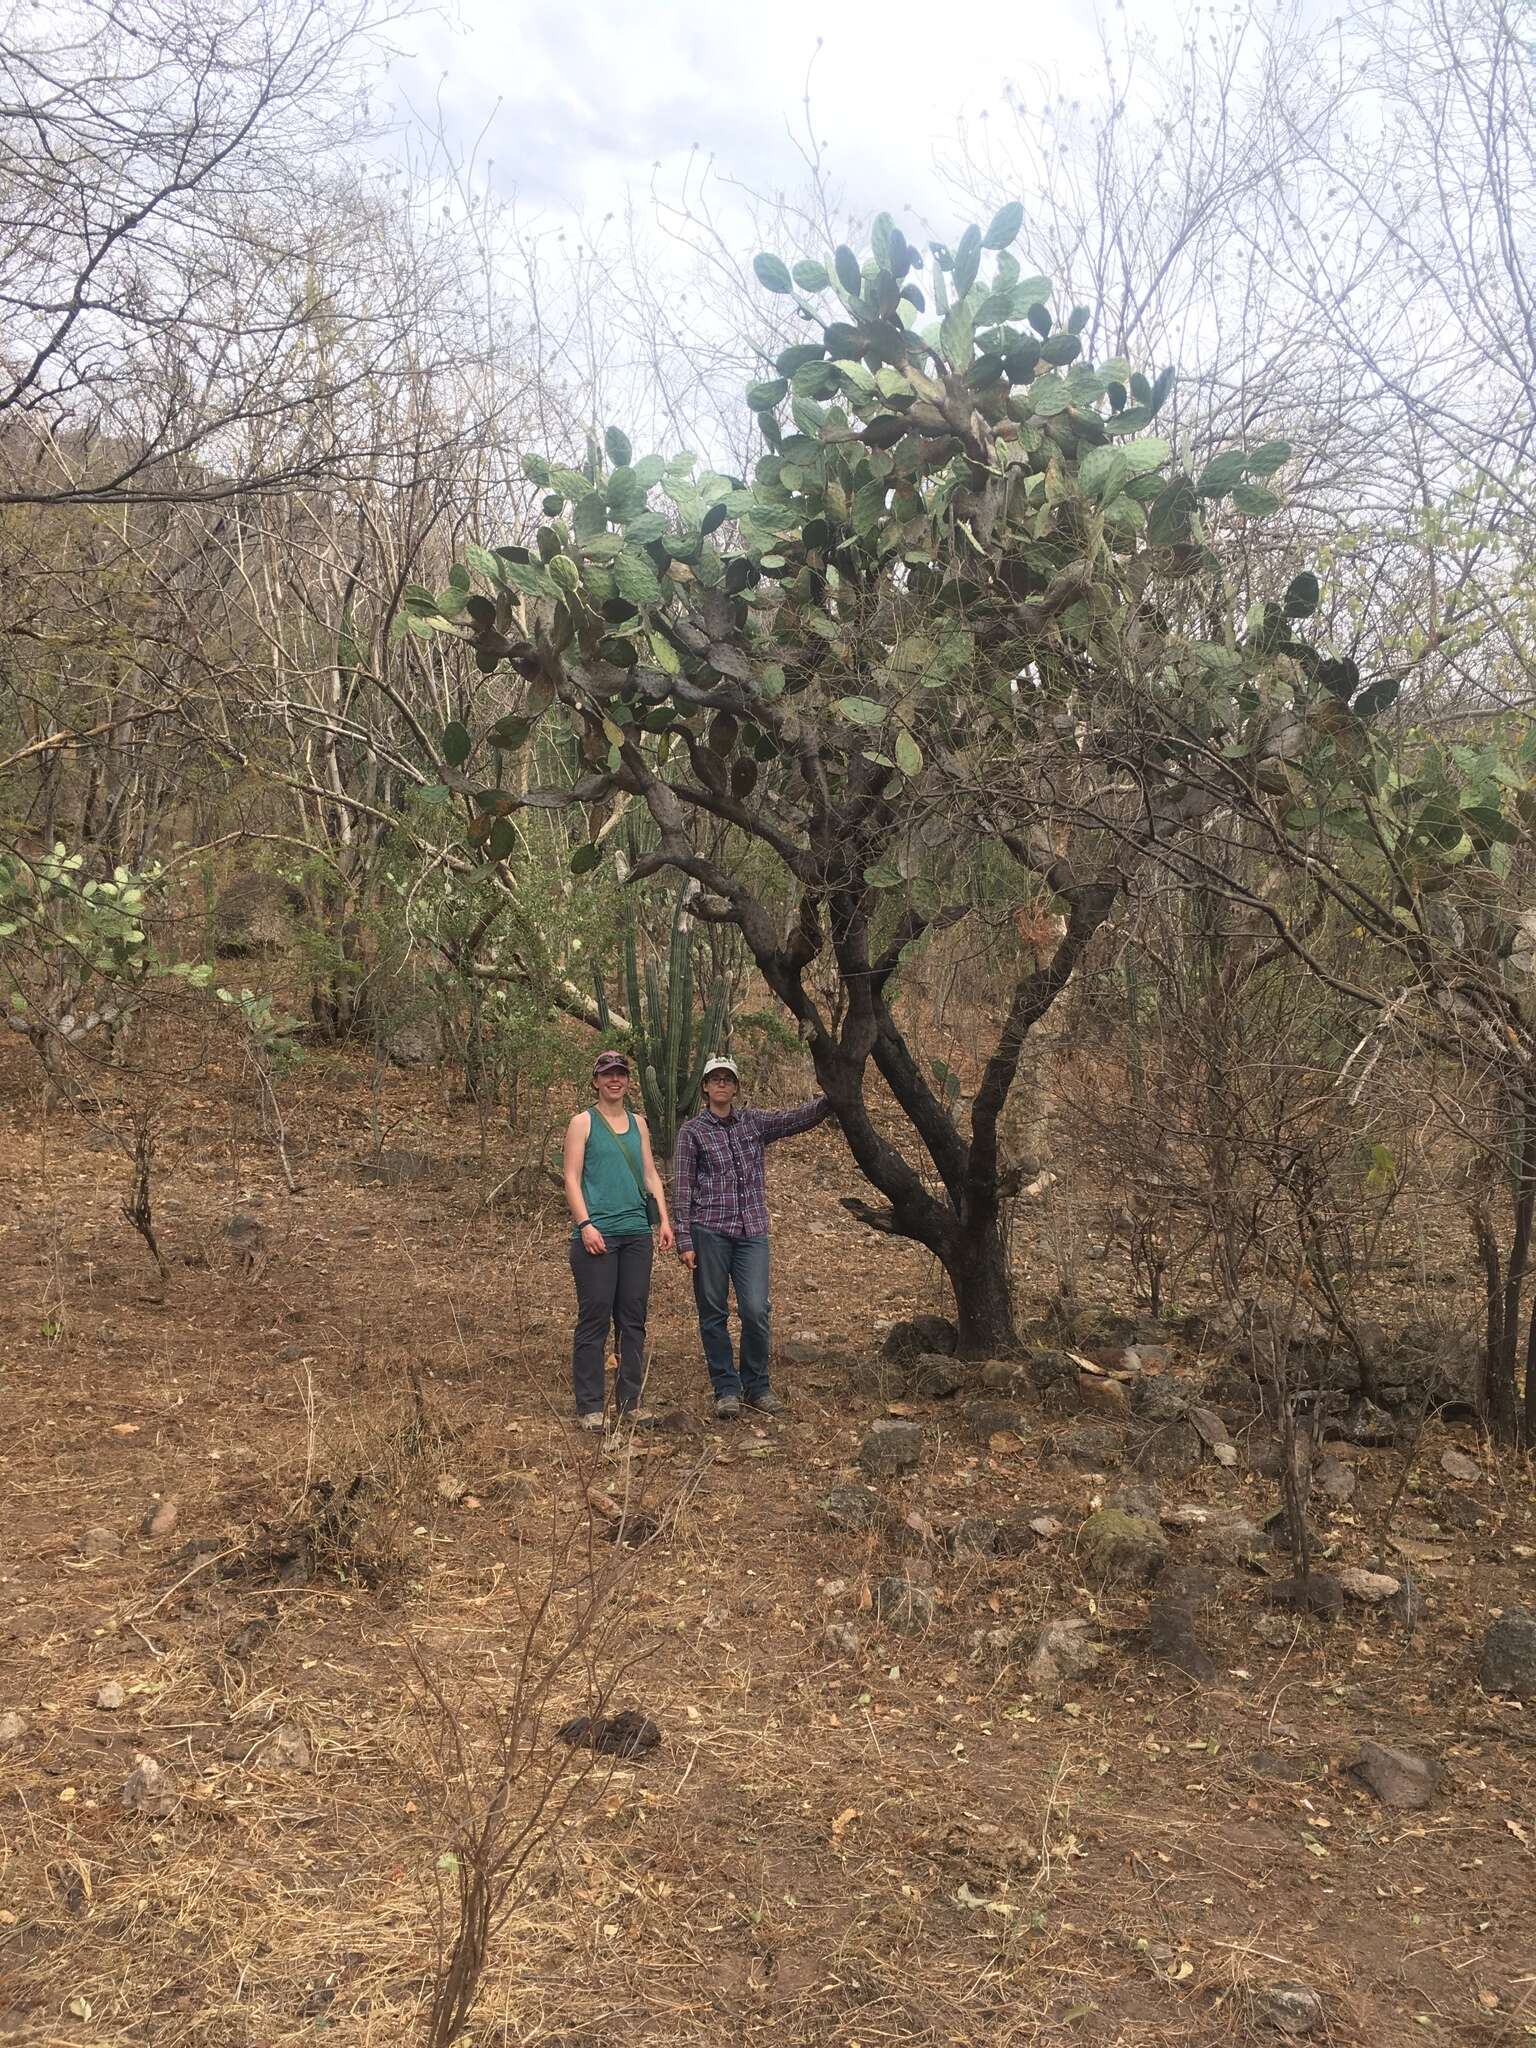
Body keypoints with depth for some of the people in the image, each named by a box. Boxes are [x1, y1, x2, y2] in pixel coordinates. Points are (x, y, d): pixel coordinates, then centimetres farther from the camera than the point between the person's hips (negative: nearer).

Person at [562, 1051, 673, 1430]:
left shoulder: (638, 1124, 17)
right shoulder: (583, 1122, 2)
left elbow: (651, 1175, 17)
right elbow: (572, 1178, -4)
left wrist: (664, 1220, 6)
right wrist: (585, 1224, -15)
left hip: (636, 1232, 5)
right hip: (596, 1234, -5)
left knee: (634, 1319, 7)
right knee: (595, 1319, -4)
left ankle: (629, 1402, 15)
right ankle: (589, 1407, 3)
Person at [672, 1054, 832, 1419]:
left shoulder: (754, 1122, 11)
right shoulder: (692, 1131, 2)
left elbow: (799, 1117, 0)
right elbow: (682, 1187, 0)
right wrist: (684, 1241, -6)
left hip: (752, 1231, 2)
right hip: (709, 1231, -2)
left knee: (756, 1311, -6)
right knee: (713, 1314, 3)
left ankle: (756, 1386, 12)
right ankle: (726, 1389, 16)